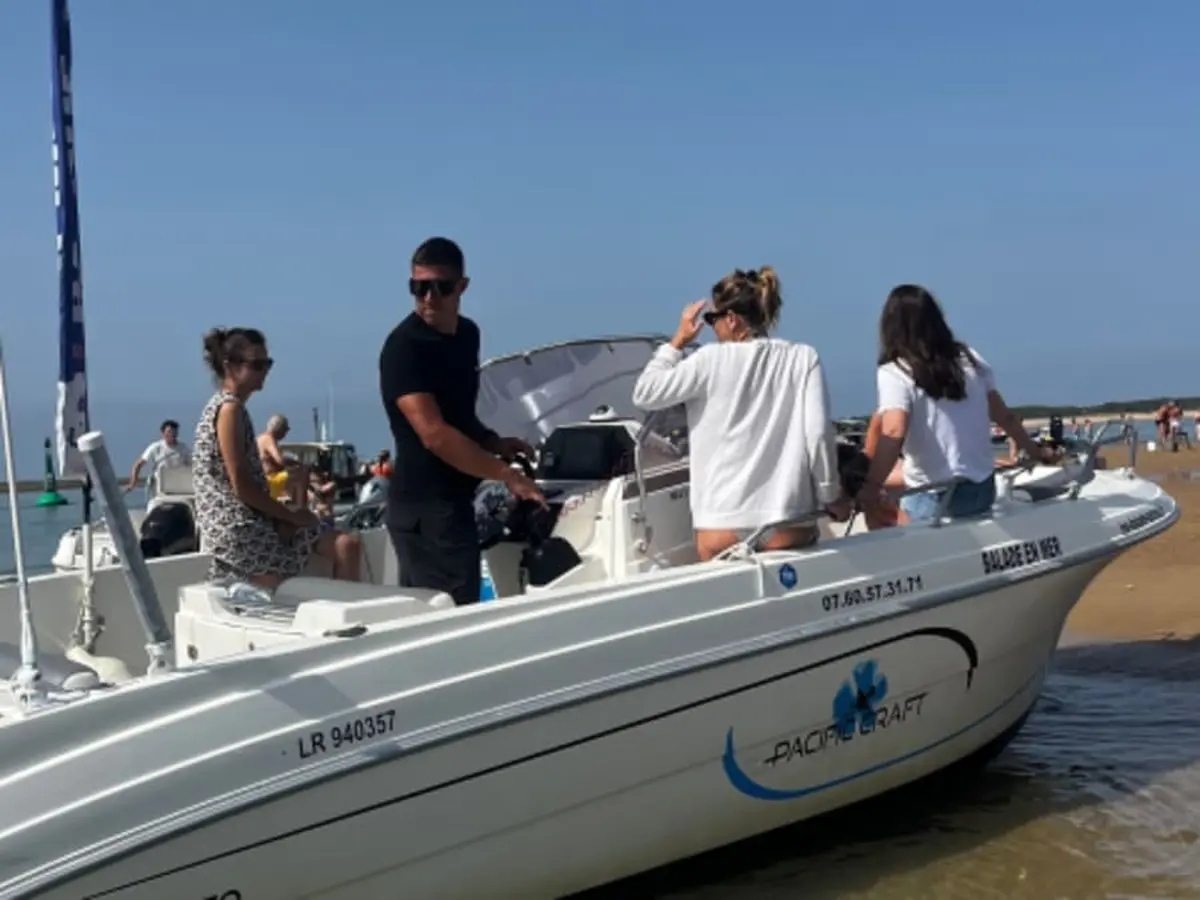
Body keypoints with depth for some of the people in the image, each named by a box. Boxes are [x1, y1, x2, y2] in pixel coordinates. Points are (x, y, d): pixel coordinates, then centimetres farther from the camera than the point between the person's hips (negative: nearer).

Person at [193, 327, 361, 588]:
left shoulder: (231, 408, 18)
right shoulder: (229, 409, -11)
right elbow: (242, 488, -17)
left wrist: (284, 515, 2)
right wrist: (291, 515, -8)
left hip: (253, 522, 9)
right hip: (238, 530, -9)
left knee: (347, 545, 0)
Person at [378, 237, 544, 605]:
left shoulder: (467, 334, 11)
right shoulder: (404, 347, -15)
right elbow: (434, 434, -23)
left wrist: (492, 442, 4)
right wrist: (506, 474, -23)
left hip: (452, 499, 9)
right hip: (425, 505, -8)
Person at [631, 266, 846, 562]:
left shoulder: (710, 360, -1)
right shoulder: (803, 358, 3)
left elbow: (644, 394, 8)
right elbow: (818, 433, -2)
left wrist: (677, 341, 17)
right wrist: (831, 495, 10)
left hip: (722, 523, -1)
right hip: (787, 521, 1)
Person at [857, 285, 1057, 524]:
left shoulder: (894, 372, -12)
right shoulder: (969, 358, 5)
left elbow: (894, 432, -27)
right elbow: (1004, 415, 11)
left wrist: (871, 486, -29)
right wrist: (1035, 451, 24)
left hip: (932, 497, -5)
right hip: (982, 486, 6)